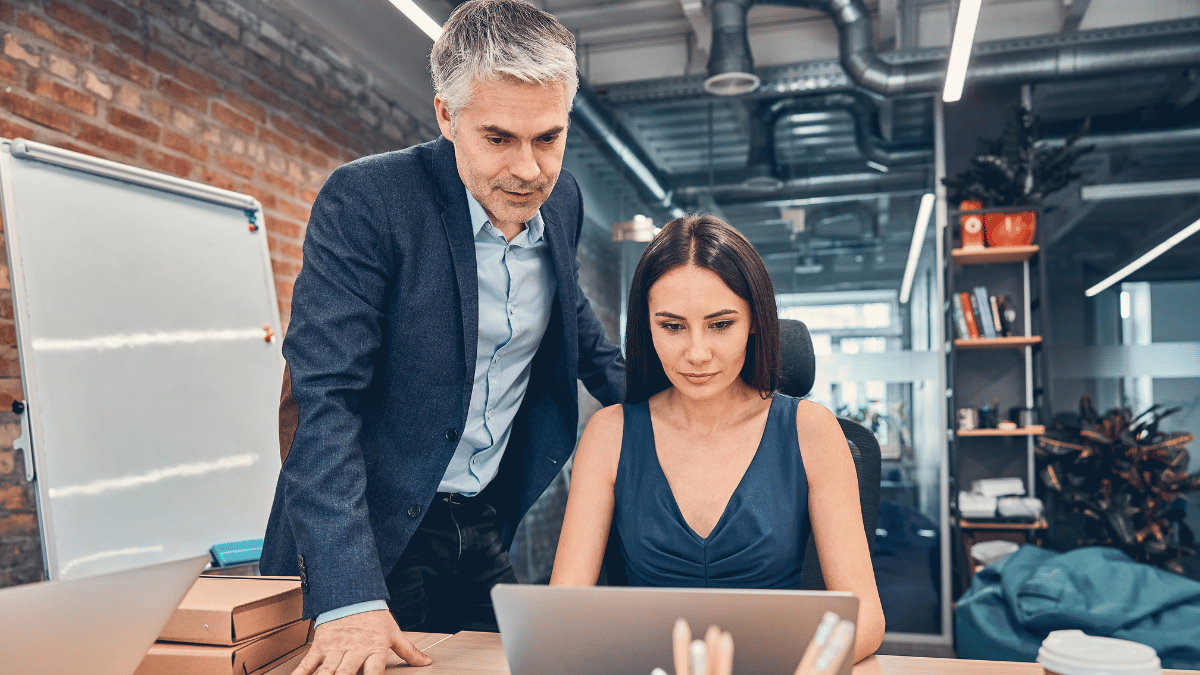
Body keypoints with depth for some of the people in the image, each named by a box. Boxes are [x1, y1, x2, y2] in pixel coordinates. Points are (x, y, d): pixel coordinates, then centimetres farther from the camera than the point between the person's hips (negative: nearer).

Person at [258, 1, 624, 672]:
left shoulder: (562, 199, -2)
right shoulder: (365, 199, -20)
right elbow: (325, 397, -25)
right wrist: (350, 597, -32)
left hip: (490, 525, 5)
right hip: (373, 535, -4)